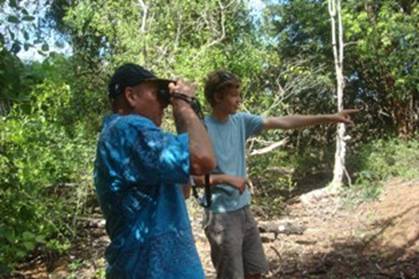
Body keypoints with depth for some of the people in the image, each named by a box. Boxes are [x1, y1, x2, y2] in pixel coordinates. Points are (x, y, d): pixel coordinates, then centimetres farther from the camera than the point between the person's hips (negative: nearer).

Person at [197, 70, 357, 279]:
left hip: (243, 210, 7)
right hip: (221, 216, -7)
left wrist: (330, 118, -2)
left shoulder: (241, 121, 3)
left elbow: (284, 122, 1)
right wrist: (226, 178, -25)